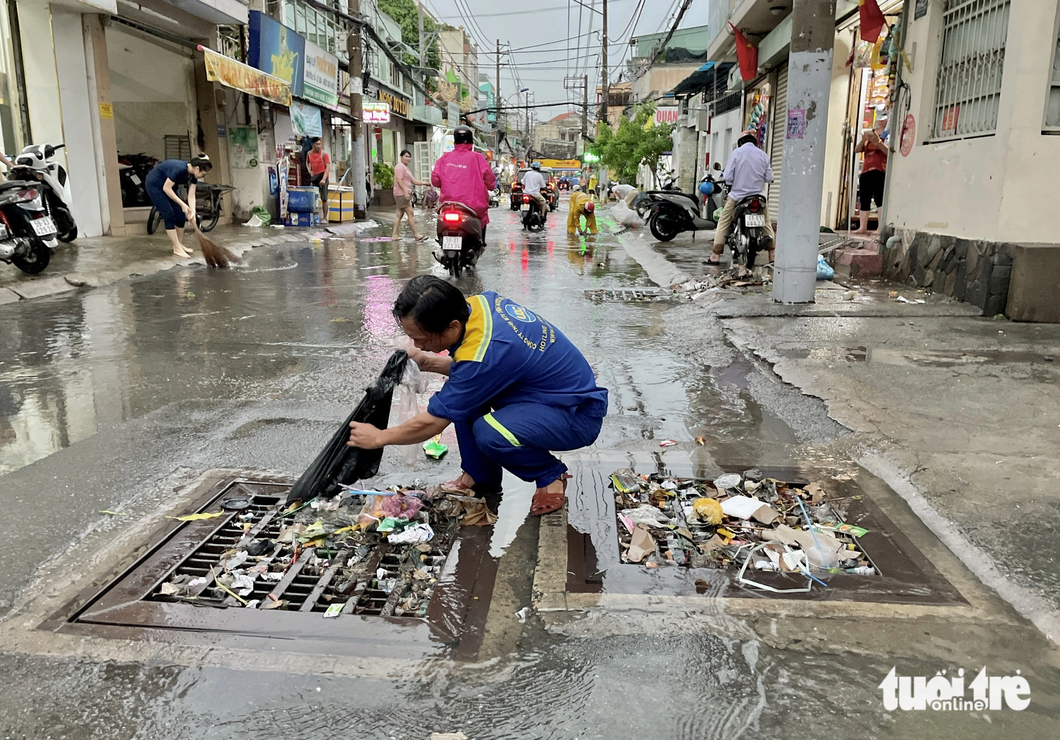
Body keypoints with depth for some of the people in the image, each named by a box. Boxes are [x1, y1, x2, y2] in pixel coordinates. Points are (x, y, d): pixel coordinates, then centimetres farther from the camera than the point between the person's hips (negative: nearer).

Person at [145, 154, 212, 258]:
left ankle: (179, 244, 15)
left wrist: (192, 212, -24)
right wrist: (182, 204, -30)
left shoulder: (193, 175, -9)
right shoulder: (179, 168, -33)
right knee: (169, 215, -12)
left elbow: (191, 195, -10)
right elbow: (166, 188, -30)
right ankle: (177, 249, -8)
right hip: (154, 184, -8)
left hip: (166, 187, 8)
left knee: (181, 215, 2)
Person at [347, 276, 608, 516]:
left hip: (578, 415, -9)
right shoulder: (479, 302, -7)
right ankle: (480, 475, 13)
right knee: (464, 392, -1)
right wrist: (429, 363, 3)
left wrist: (379, 437, -4)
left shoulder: (482, 353, -31)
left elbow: (431, 423, -19)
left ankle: (551, 475, -3)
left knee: (489, 433, -32)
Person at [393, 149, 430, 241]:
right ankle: (416, 235, -9)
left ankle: (394, 235, 9)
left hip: (406, 194, 10)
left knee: (399, 214, 9)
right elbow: (399, 180, -19)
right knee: (410, 213, -10)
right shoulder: (400, 167, -9)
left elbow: (413, 181, 21)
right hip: (401, 194, -10)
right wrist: (405, 192, -27)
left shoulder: (406, 168, 23)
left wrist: (425, 183, 11)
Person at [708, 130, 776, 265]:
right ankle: (772, 255, 14)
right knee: (767, 224, 16)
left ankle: (716, 256, -1)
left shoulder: (737, 152, -5)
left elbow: (728, 176, -10)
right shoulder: (763, 155, 2)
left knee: (723, 223, 6)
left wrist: (727, 181, 12)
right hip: (758, 196, 3)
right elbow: (769, 177, 2)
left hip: (737, 195, -3)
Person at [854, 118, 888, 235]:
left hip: (879, 172, -6)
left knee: (879, 199, -15)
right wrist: (863, 140, -6)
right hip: (865, 172, 6)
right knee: (864, 200, 4)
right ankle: (862, 227, 6)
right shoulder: (869, 135, 22)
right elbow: (857, 150, 12)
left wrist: (877, 141, -19)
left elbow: (888, 151, -9)